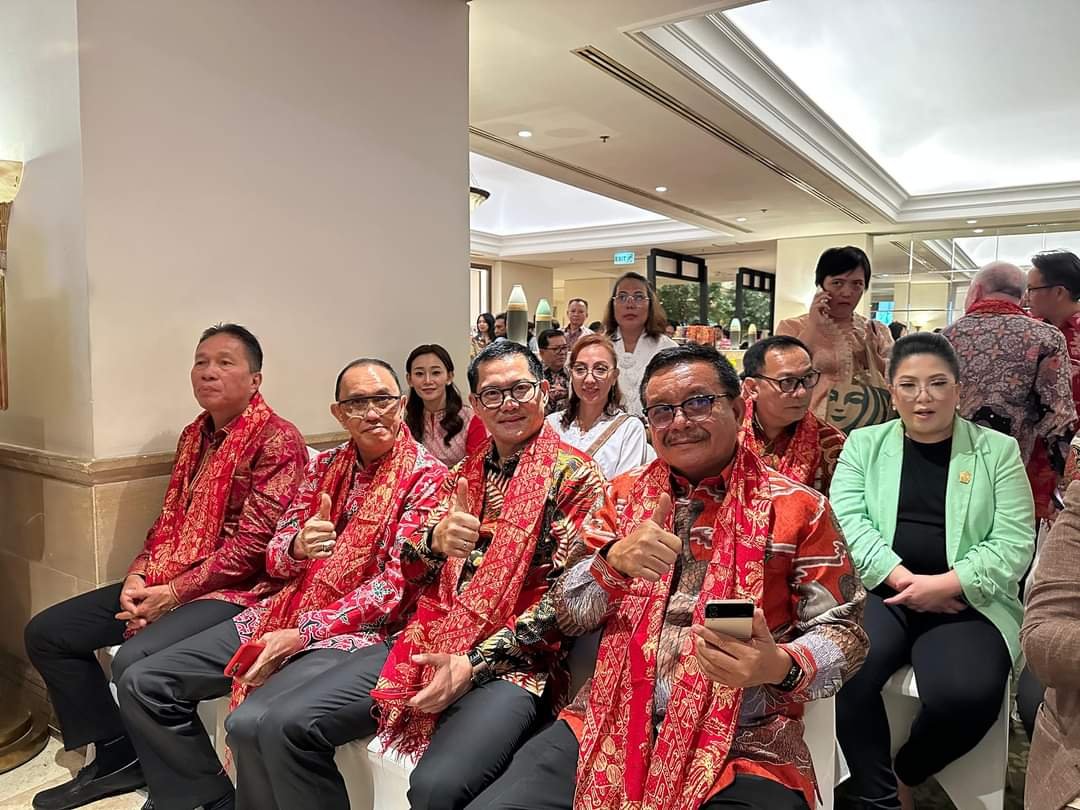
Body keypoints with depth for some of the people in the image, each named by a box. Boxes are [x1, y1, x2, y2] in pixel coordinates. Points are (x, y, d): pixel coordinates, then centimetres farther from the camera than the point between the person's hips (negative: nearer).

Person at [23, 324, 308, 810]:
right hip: (163, 583, 9)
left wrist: (172, 593, -17)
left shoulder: (277, 440, -14)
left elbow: (252, 543, -20)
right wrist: (138, 576, -1)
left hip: (237, 590, -9)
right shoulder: (194, 436, 14)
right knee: (46, 632, 7)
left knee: (135, 661, -31)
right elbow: (169, 519, 17)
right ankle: (117, 756, 18)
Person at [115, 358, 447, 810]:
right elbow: (275, 560, 8)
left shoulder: (425, 475, -8)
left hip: (359, 631, -6)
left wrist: (302, 633, -19)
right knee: (140, 684, 0)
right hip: (285, 612, 7)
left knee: (252, 723, -31)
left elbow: (396, 586, -14)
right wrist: (297, 546, -17)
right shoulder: (326, 465, 10)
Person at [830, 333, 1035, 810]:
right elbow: (847, 520, -2)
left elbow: (1015, 542, -1)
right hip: (878, 592, 0)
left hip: (968, 602, 0)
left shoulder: (998, 450, 9)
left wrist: (946, 583, -15)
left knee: (967, 696, -28)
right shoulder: (864, 443, 10)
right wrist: (902, 577, -16)